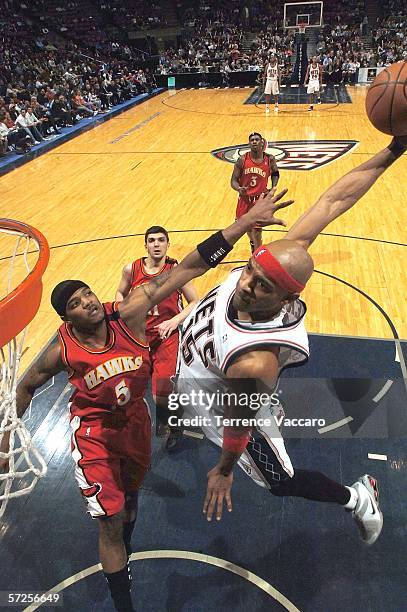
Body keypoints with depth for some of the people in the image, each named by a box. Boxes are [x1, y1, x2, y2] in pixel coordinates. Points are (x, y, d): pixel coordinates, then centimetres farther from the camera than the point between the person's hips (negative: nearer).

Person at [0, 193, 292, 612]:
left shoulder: (127, 315, -25)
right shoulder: (62, 352, -24)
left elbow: (186, 269, -33)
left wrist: (245, 222, -37)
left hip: (134, 416, 4)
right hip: (94, 430, -3)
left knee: (130, 492, 26)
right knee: (111, 522, 0)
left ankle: (121, 554, 59)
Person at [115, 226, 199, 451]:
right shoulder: (131, 269, 2)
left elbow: (195, 302, -2)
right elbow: (121, 294, 20)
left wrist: (175, 321, -15)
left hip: (167, 335, -4)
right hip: (138, 333, 4)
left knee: (161, 397, -17)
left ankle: (175, 426, 18)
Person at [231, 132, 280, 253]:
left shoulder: (269, 159, -6)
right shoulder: (242, 159, -9)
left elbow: (275, 173, 15)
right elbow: (233, 180, -7)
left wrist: (273, 187, -1)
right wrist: (239, 189, -28)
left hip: (260, 199, -2)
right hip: (245, 198, 2)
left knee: (256, 231, -7)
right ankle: (253, 244, 49)